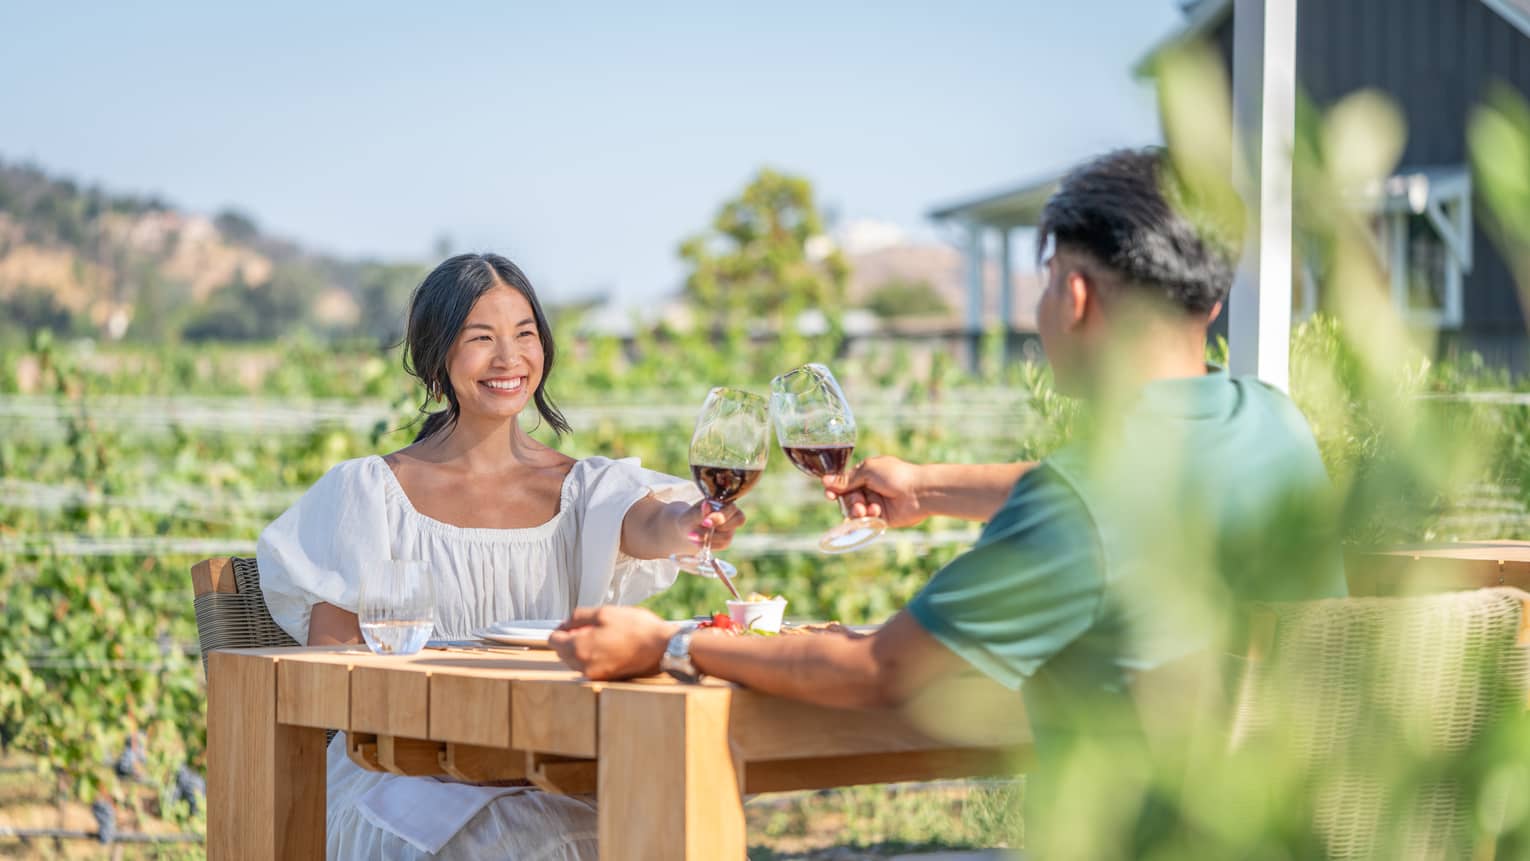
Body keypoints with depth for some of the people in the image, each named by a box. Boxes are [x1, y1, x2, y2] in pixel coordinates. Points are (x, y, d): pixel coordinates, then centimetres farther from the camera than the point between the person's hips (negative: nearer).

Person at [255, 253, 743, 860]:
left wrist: (688, 523, -38)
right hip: (411, 772, -3)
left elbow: (648, 527, -13)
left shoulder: (587, 490, 10)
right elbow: (328, 655, 4)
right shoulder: (372, 492, 4)